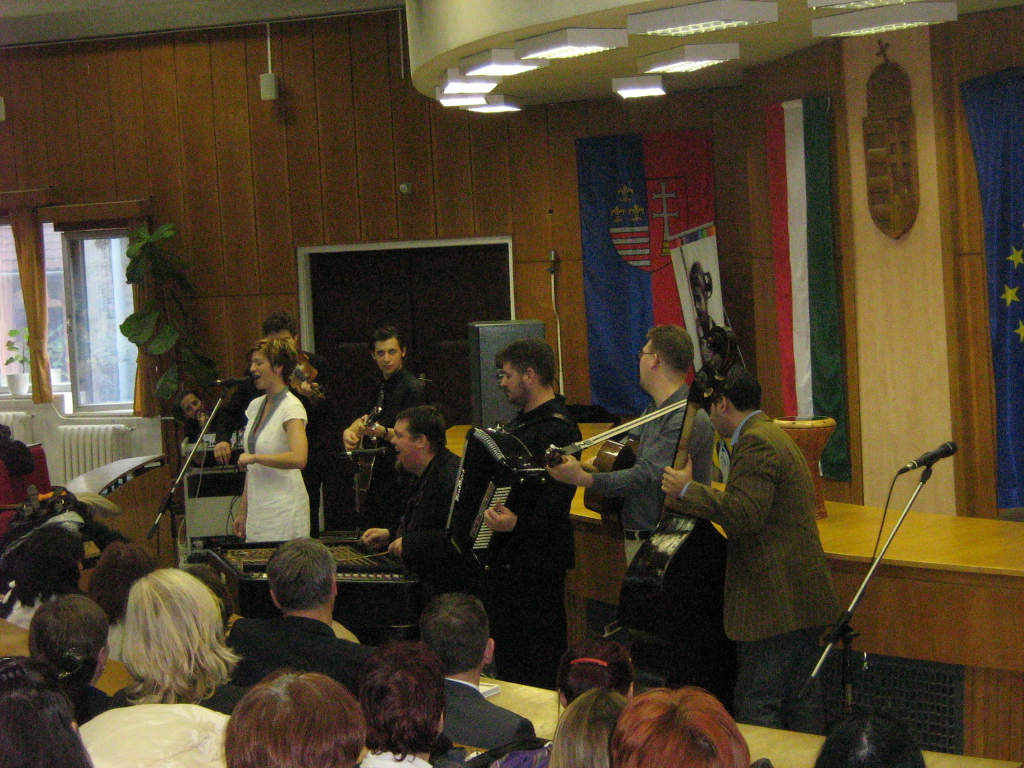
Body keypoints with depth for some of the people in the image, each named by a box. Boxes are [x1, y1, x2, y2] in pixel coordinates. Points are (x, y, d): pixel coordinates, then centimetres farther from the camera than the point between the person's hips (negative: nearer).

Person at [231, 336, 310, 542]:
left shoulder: (291, 408, -11)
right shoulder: (255, 406, 13)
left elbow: (298, 458, -27)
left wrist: (254, 457, -21)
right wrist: (242, 511, 16)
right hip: (257, 511, 7)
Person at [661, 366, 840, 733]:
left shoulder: (755, 443, -14)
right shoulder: (773, 435, 20)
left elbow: (745, 513, -24)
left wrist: (687, 491, -14)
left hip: (774, 603, -11)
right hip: (800, 601, 11)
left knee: (755, 708, -7)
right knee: (800, 706, 14)